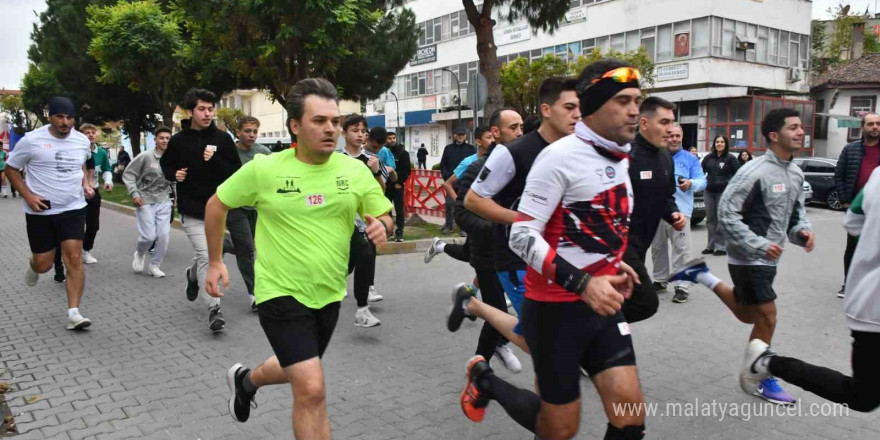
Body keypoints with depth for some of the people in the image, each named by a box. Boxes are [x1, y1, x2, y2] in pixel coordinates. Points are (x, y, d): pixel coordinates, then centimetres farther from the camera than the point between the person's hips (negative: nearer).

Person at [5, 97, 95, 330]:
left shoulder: (82, 141, 1)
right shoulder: (32, 140, -10)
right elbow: (11, 169, 1)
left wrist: (86, 183, 3)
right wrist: (28, 196, -12)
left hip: (73, 209, 2)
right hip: (41, 211, -1)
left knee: (74, 259, -10)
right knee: (43, 264, 8)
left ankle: (73, 313, -7)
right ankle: (32, 266, 48)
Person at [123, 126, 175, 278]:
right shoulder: (146, 156, -11)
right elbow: (128, 174, -7)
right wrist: (134, 194, -13)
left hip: (164, 202, 4)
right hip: (145, 201, -3)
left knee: (164, 235, -2)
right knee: (149, 236, -6)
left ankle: (154, 265, 15)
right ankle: (140, 254, 28)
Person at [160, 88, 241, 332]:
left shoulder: (222, 139, -1)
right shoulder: (178, 140, 0)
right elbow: (165, 165, 17)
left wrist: (215, 161, -19)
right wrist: (174, 174, -5)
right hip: (191, 211, -2)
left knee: (206, 256, 18)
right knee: (206, 257, -11)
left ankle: (193, 274, 52)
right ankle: (214, 309, -5)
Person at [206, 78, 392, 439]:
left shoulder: (355, 171, -6)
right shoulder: (263, 169, -13)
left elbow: (383, 217, 3)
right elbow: (216, 205, 2)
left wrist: (381, 226, -20)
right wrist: (215, 262, 4)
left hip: (329, 295, 5)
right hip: (281, 293, -5)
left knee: (296, 371, 27)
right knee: (312, 390, -14)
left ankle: (245, 380, 59)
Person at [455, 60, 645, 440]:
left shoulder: (619, 158, 10)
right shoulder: (560, 156, -16)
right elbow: (522, 237, -21)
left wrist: (613, 265, 11)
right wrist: (582, 284, -28)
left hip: (602, 305, 7)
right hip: (556, 308, -7)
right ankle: (484, 381, 29)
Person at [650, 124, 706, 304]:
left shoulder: (691, 159, 6)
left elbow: (702, 181, -1)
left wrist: (691, 183, -22)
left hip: (679, 210, -3)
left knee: (681, 249, -8)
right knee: (658, 248, 13)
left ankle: (682, 286, -4)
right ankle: (660, 280, 26)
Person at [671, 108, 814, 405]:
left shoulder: (796, 174, 6)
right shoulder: (755, 171, -20)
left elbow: (797, 211, 17)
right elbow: (727, 213, -21)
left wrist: (802, 231, -5)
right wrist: (759, 245, -24)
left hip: (768, 258, 8)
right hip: (749, 258, -8)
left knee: (746, 314, 20)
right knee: (766, 319, 0)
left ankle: (704, 276, 31)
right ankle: (758, 380, 19)